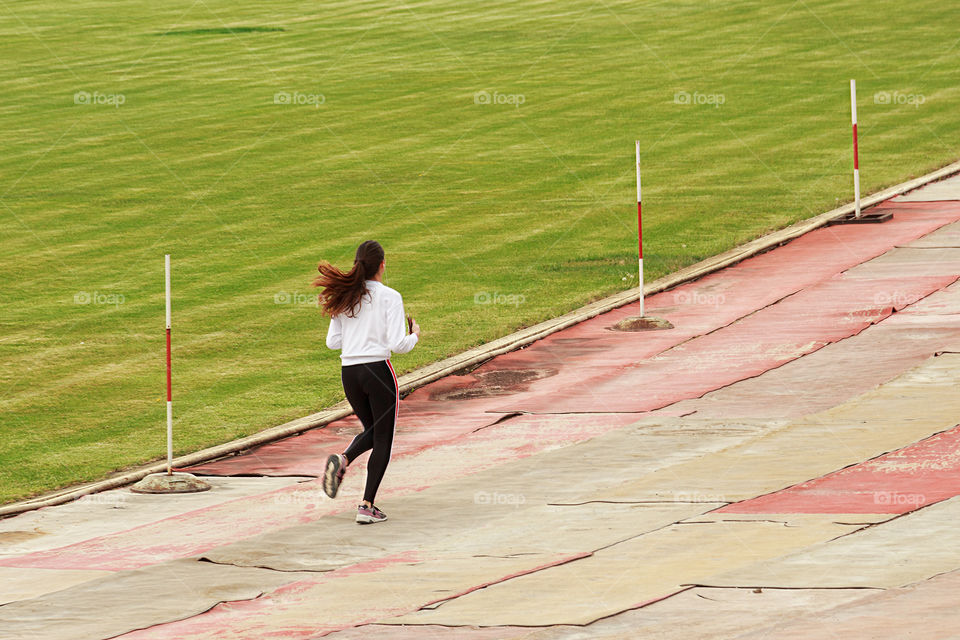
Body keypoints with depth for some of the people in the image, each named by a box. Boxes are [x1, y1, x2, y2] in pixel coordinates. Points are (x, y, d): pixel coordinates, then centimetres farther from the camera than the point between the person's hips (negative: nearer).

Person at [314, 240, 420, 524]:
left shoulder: (345, 297, 6)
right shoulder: (389, 297, -8)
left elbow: (332, 341, 9)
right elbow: (398, 344, -13)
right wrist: (414, 335, 8)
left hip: (349, 372, 5)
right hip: (378, 370, -5)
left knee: (372, 430, 24)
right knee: (383, 439, 7)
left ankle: (342, 460, -7)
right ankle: (367, 506, 1)